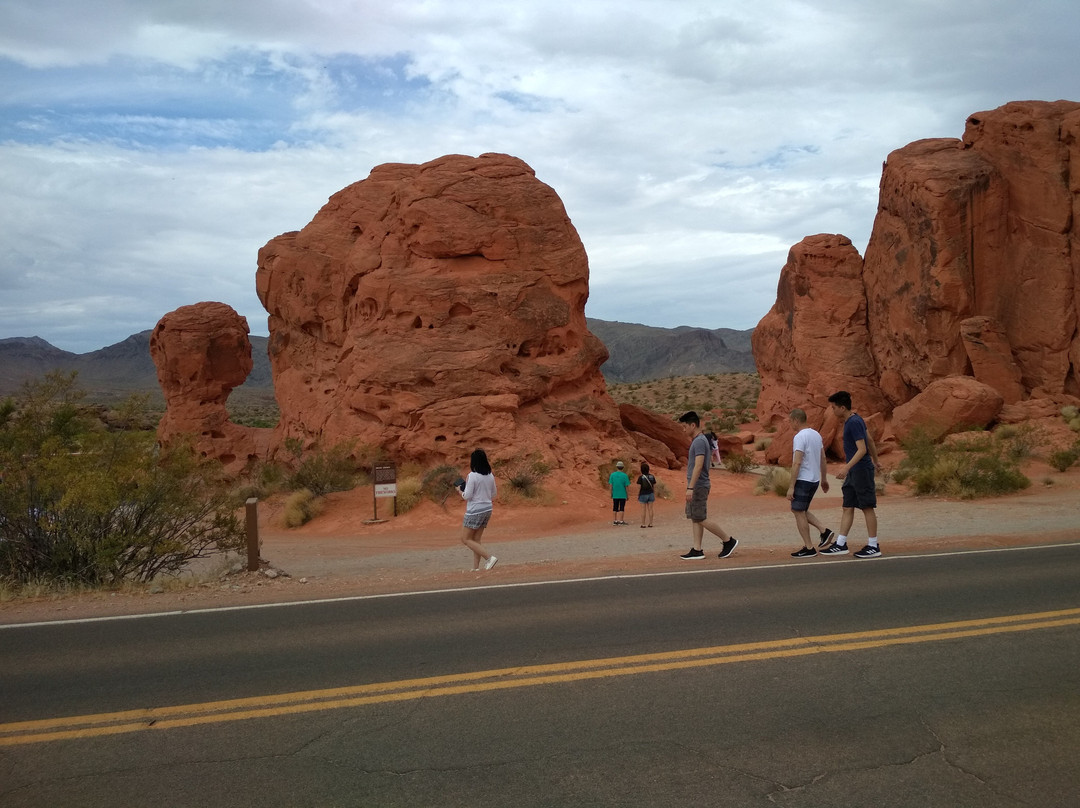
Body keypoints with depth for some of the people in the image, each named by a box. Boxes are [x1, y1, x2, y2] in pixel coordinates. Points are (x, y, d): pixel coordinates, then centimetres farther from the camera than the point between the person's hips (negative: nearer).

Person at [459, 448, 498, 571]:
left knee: (466, 539, 2)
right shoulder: (490, 476, 5)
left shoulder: (472, 476, -16)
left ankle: (490, 557, -10)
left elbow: (467, 496, -14)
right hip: (487, 509, 7)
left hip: (475, 511, -7)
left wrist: (461, 490, 4)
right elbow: (493, 495, 14)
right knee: (476, 540, 14)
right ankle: (475, 568, 10)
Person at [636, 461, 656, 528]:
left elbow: (639, 487, -14)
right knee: (650, 509, 7)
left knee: (643, 509, 3)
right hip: (650, 494, 3)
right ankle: (650, 523, 8)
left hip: (643, 495, -3)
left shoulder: (640, 478, -12)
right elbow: (654, 487, 2)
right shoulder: (652, 477, -1)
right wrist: (654, 496, 10)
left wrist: (637, 496, -3)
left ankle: (643, 524, 5)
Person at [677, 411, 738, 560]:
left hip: (698, 486, -10)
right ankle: (697, 550, 7)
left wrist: (690, 488, -27)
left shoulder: (699, 441, -16)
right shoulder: (699, 440, 16)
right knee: (694, 518, 7)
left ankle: (729, 540, 2)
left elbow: (698, 466, -24)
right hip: (697, 487, 10)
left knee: (700, 519, -6)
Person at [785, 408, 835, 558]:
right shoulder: (816, 434, 10)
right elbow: (823, 458, 16)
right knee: (800, 510, 20)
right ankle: (824, 530, 11)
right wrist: (824, 479, 25)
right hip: (814, 479, 9)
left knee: (798, 512, 0)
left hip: (803, 480, -9)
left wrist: (791, 487, -20)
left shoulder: (799, 437, -17)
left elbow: (797, 463, -22)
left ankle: (809, 548, 3)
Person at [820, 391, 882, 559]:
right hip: (853, 472, 10)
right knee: (847, 507, 9)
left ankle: (873, 546, 6)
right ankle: (841, 544, 11)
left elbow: (862, 449, -24)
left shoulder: (854, 423, -18)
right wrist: (875, 461, 32)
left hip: (861, 470, -10)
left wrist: (846, 467, -31)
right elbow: (871, 441, 21)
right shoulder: (855, 420, 12)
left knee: (867, 507, -2)